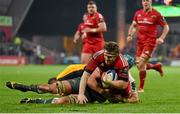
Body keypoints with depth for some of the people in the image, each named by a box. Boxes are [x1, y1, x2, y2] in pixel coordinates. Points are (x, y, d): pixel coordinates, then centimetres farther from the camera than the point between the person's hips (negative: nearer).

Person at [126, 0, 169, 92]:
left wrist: (161, 38, -10)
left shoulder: (156, 14, -5)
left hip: (150, 42, -6)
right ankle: (157, 66, 34)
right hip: (140, 42, 6)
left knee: (141, 64, -15)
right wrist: (130, 35, 4)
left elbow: (166, 27, 2)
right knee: (139, 65, 6)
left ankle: (141, 87, -3)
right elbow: (133, 25, 21)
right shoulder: (138, 13, 9)